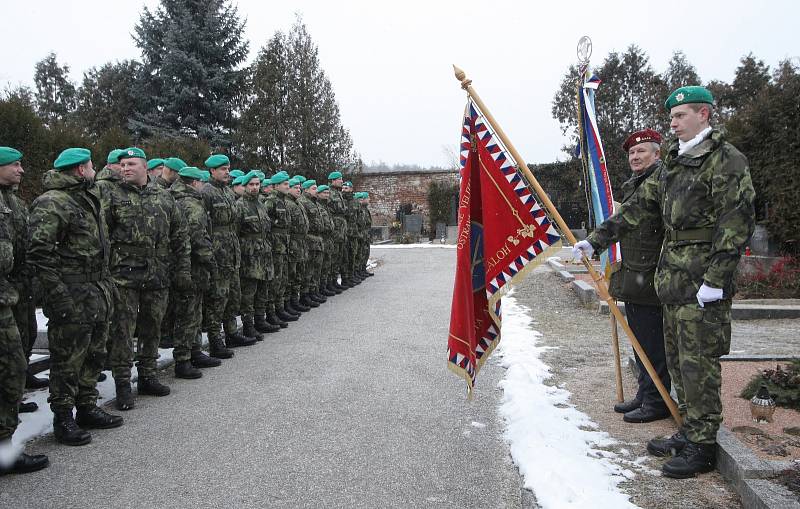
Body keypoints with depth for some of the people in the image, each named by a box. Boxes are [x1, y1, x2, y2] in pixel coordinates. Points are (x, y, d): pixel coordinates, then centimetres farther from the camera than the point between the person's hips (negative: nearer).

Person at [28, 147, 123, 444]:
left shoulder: (88, 199, 16)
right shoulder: (52, 203, -14)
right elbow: (39, 254, -20)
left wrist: (107, 283, 18)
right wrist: (59, 295, -22)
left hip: (98, 293, 9)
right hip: (72, 298, -9)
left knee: (94, 355, 17)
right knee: (68, 361, 1)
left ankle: (87, 408, 31)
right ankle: (63, 420, 13)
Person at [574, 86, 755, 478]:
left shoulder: (726, 160, -9)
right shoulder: (673, 164, 18)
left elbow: (737, 222, -16)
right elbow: (639, 207, 18)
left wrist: (715, 279, -20)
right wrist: (596, 240, 13)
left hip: (704, 280, -9)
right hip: (674, 277, 9)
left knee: (697, 362, -5)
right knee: (678, 359, 14)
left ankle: (702, 446, 6)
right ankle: (690, 432, 26)